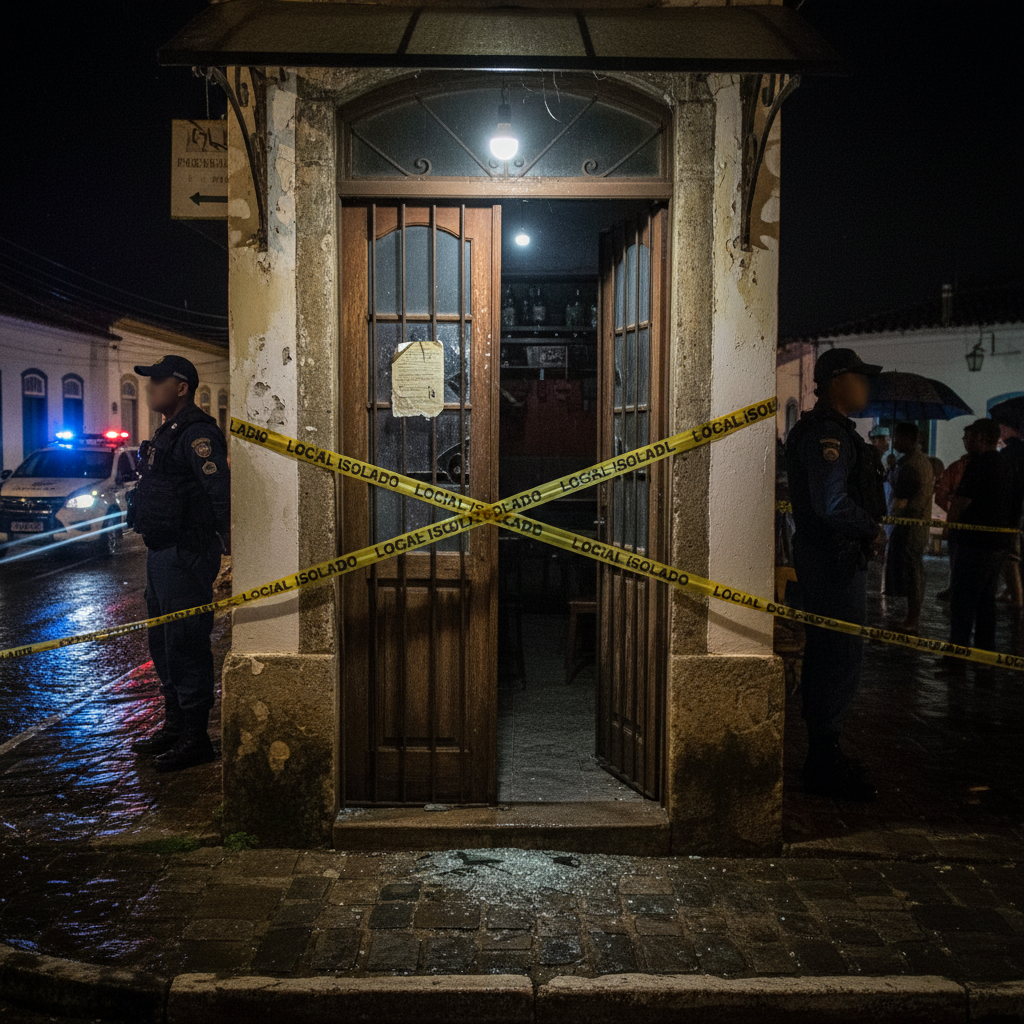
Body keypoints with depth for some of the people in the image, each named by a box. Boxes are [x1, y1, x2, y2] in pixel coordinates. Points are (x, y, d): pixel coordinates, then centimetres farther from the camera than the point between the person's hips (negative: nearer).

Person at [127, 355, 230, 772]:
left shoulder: (197, 434, -16)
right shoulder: (167, 433, 16)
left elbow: (222, 493, -24)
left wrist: (230, 550, -28)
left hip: (185, 557, -11)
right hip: (160, 552, 11)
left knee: (185, 644, -5)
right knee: (163, 643, 18)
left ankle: (195, 737, 5)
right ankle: (174, 724, 31)